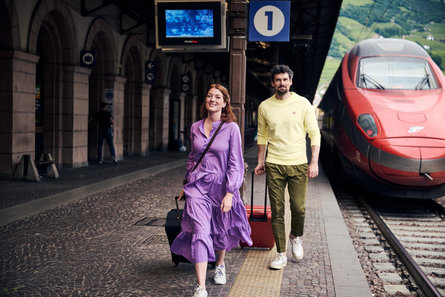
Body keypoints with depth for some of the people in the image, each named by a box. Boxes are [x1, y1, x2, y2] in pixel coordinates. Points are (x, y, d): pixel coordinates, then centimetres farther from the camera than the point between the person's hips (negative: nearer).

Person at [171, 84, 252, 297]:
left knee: (220, 231, 16)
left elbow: (236, 164, -8)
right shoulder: (195, 128, 5)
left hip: (221, 186, -1)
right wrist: (187, 185, 19)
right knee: (200, 233, -11)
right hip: (198, 186, 1)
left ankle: (220, 265, 47)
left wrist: (230, 193, -15)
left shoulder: (231, 128, -6)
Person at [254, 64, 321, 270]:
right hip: (274, 166, 1)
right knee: (277, 211, 0)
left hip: (298, 164, -1)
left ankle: (296, 237, 30)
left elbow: (314, 133, 1)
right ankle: (281, 255, 9)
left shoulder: (302, 103, 1)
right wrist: (260, 162, 12)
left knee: (298, 208, -2)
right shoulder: (265, 107, 6)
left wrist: (314, 162, -6)